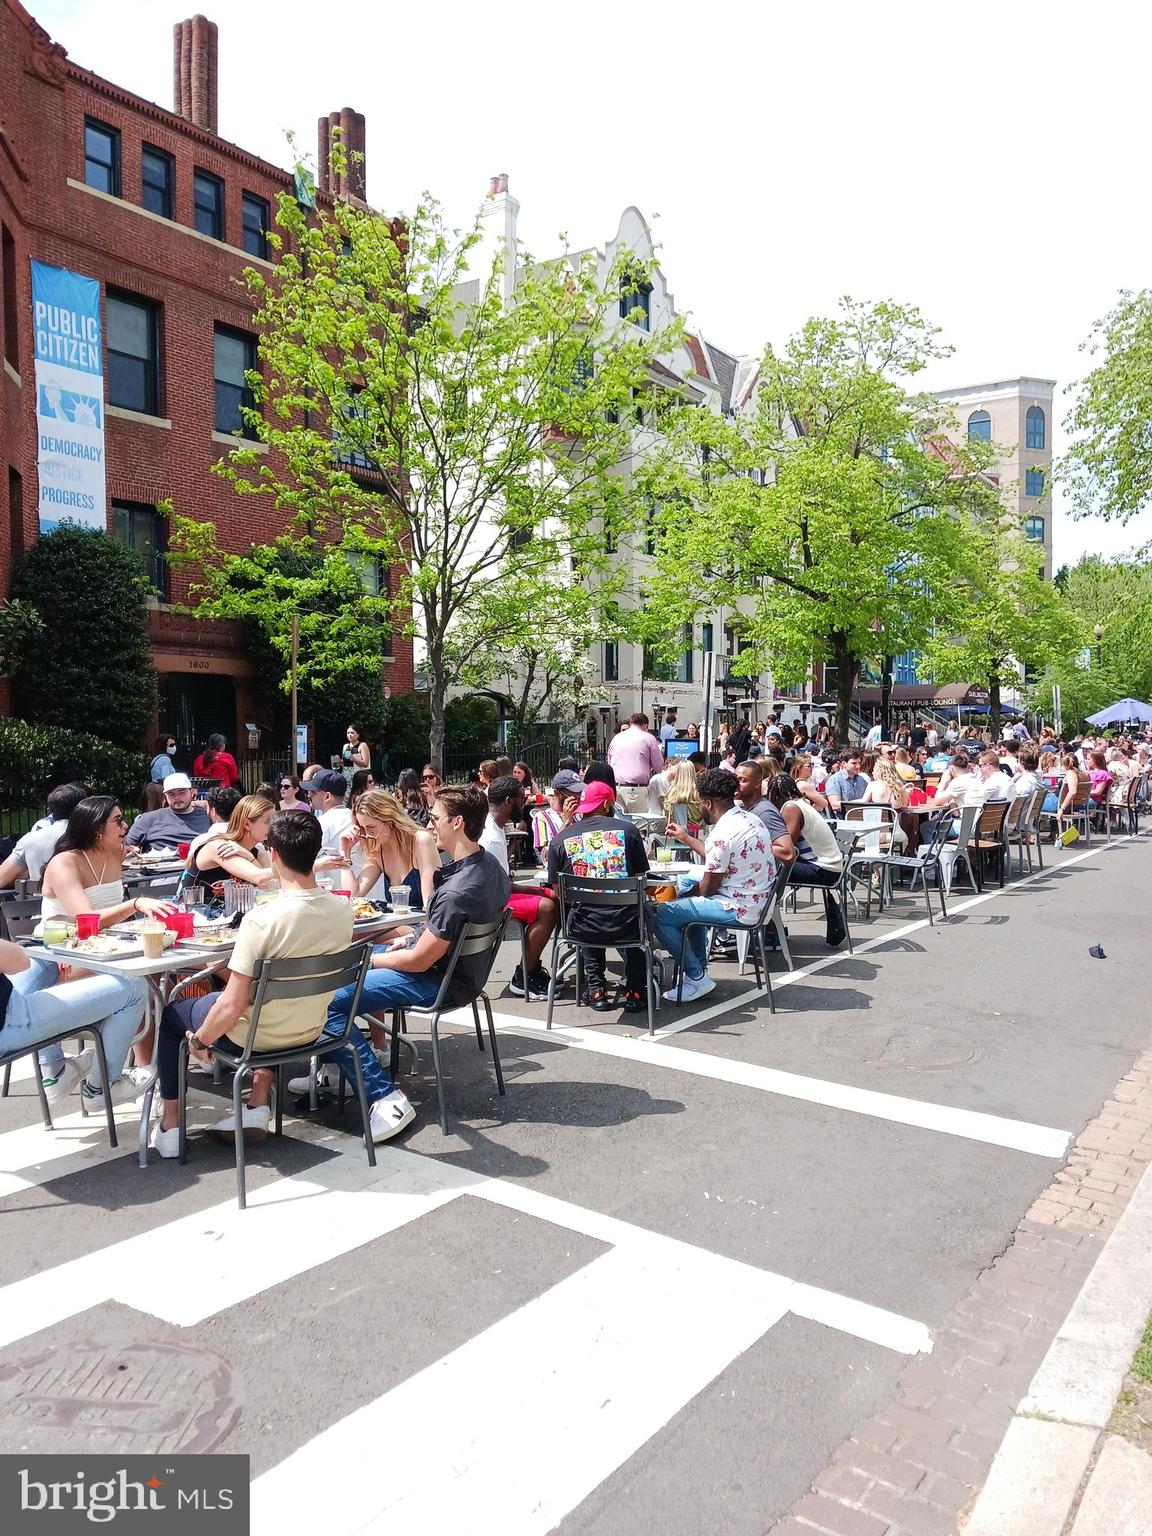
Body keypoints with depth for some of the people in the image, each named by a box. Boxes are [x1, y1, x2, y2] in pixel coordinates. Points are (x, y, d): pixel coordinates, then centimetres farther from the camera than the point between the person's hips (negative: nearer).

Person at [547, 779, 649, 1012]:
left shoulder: (559, 840, 0)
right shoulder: (627, 829, 0)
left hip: (584, 929, 1)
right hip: (624, 925, -1)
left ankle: (596, 989, 27)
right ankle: (634, 991, 27)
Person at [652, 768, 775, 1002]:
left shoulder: (722, 833, -22)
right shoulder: (749, 818, 7)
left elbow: (708, 887, -14)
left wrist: (688, 890, 6)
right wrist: (686, 839, 28)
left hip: (739, 909, -10)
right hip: (758, 900, 10)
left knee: (658, 915, -8)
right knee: (691, 899, 32)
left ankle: (697, 978, 1)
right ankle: (699, 967, 29)